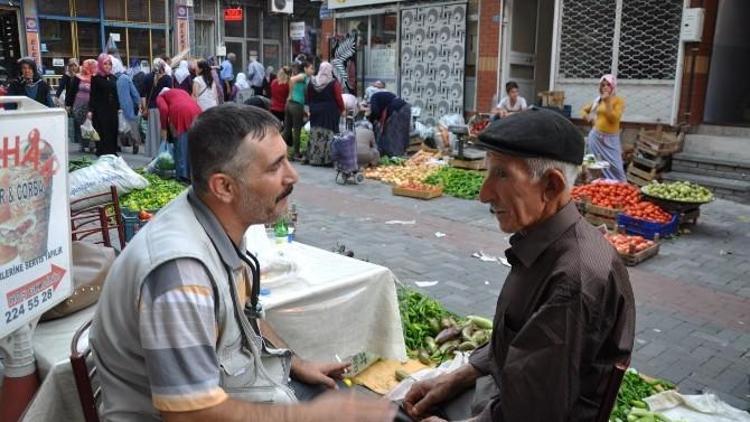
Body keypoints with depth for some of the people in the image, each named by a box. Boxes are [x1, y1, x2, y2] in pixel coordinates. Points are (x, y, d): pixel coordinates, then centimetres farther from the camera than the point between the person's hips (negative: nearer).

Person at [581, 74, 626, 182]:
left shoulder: (618, 100, -4)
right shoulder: (598, 100, 8)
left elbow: (614, 118, -16)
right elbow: (584, 110, 22)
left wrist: (607, 102, -16)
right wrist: (590, 119, 2)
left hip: (610, 139, -3)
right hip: (596, 136, 4)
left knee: (614, 166, -7)